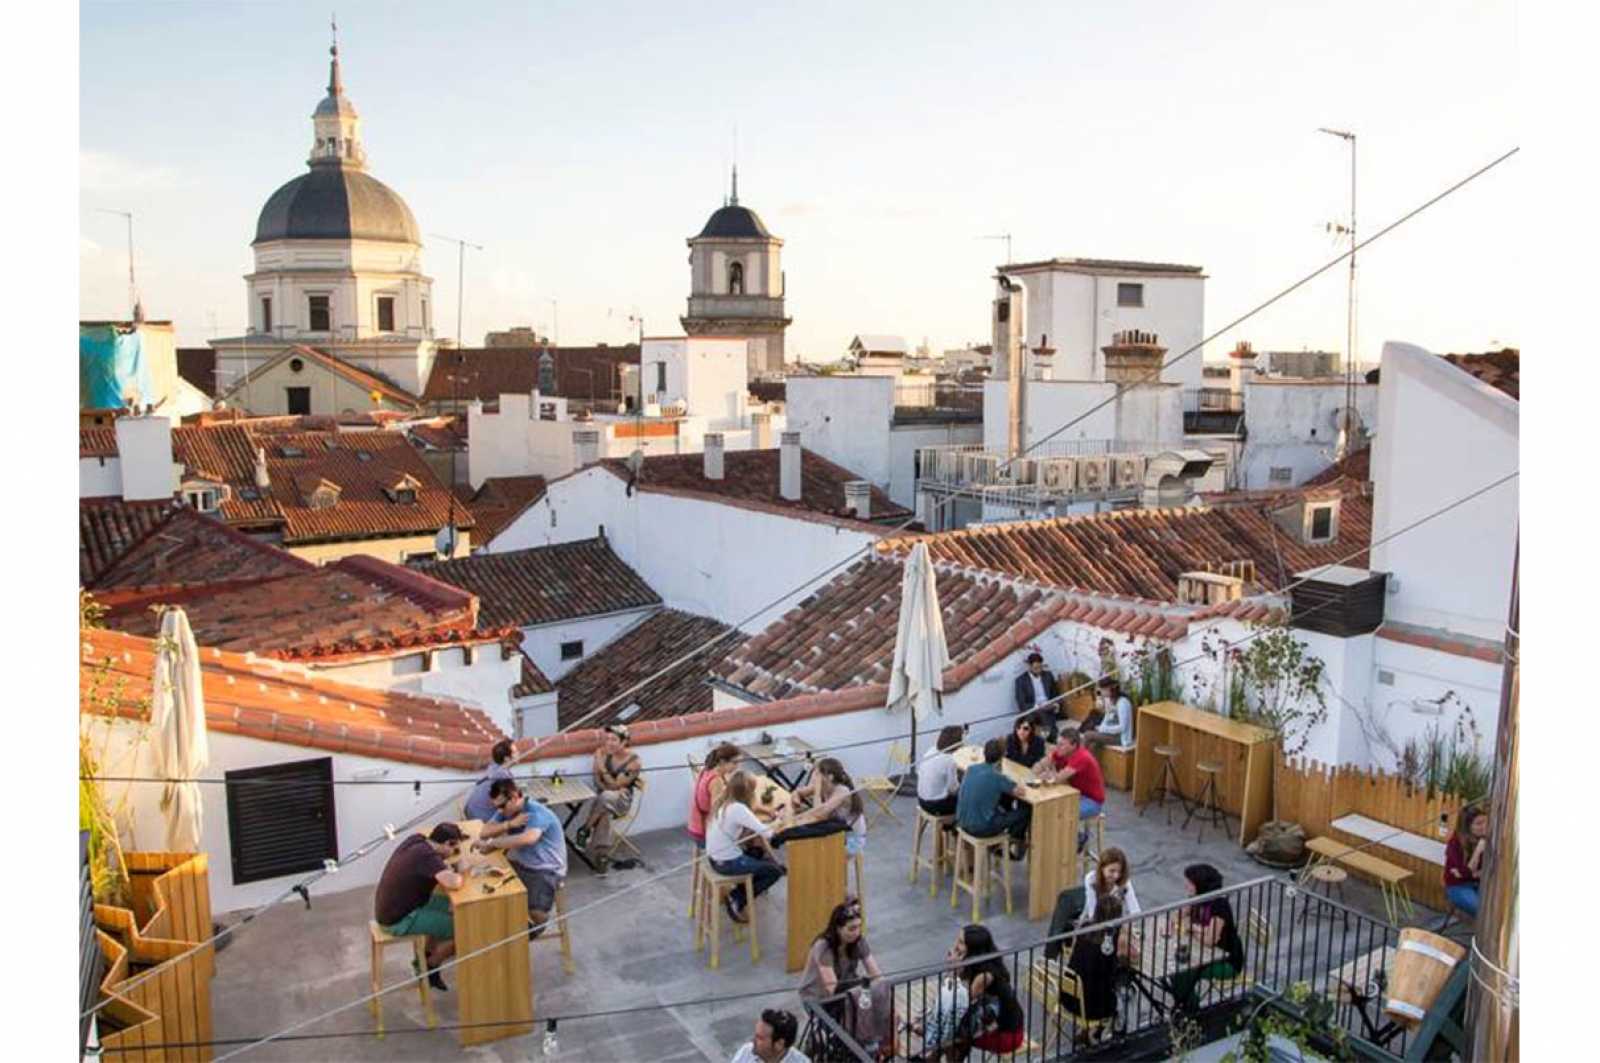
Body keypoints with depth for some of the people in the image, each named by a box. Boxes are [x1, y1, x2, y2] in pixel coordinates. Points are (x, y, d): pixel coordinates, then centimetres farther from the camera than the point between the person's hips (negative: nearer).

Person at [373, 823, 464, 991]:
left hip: (389, 908, 9)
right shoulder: (427, 856, -27)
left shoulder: (416, 840, -2)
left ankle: (425, 957, 27)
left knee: (447, 905, 21)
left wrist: (452, 862, -2)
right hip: (397, 920, -9)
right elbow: (453, 883, -39)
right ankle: (429, 968, 15)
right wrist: (460, 873, -17)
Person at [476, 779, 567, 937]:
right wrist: (509, 824, -21)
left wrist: (491, 843, -35)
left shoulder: (537, 813, -22)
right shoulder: (506, 810, 3)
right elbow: (485, 832, -3)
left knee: (536, 912, -29)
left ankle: (536, 925, 7)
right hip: (520, 865, 8)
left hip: (546, 870, -8)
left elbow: (527, 838, -41)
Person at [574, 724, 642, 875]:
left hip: (622, 800, -3)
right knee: (604, 815, -34)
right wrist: (613, 788, -16)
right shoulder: (602, 752, -4)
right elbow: (597, 780, 1)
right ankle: (601, 857, -28)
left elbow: (615, 785, -18)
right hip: (603, 797, 3)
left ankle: (584, 831, -21)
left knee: (606, 798, -38)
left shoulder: (633, 760, -15)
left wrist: (602, 767, -25)